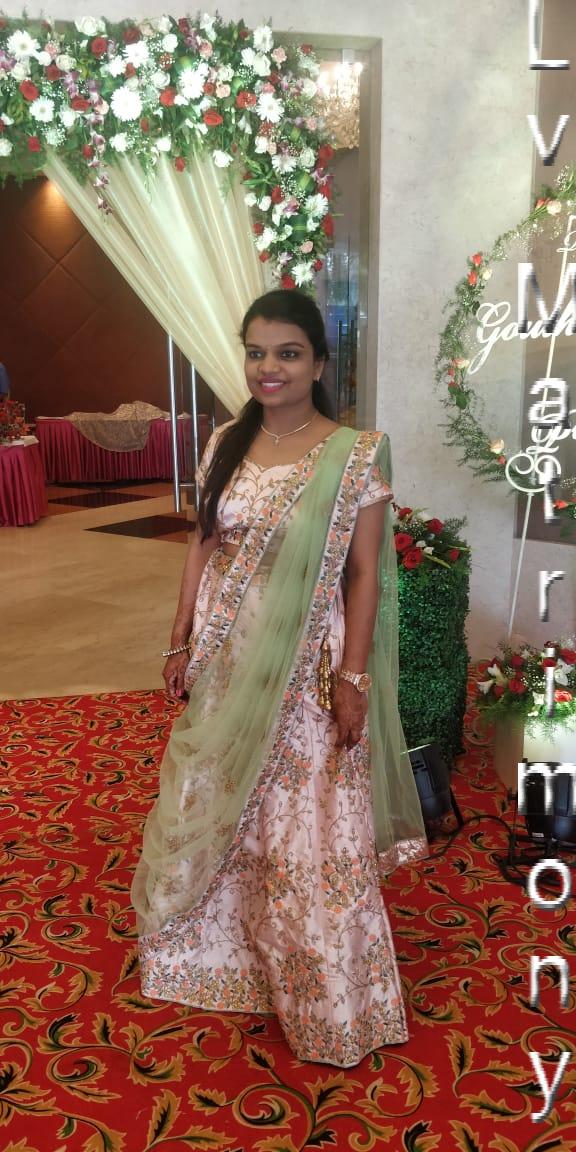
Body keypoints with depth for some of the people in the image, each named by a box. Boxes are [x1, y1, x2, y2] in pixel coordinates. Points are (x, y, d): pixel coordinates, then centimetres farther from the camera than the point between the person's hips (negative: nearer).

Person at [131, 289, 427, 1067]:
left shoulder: (357, 454, -10)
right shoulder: (226, 445, 3)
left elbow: (364, 574, -10)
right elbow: (203, 549, 8)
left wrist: (352, 678, -14)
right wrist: (182, 644, 6)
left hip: (305, 668, -5)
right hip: (225, 660, 5)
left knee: (312, 830, 7)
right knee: (214, 811, 19)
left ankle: (329, 1000, 31)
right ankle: (229, 953, 47)